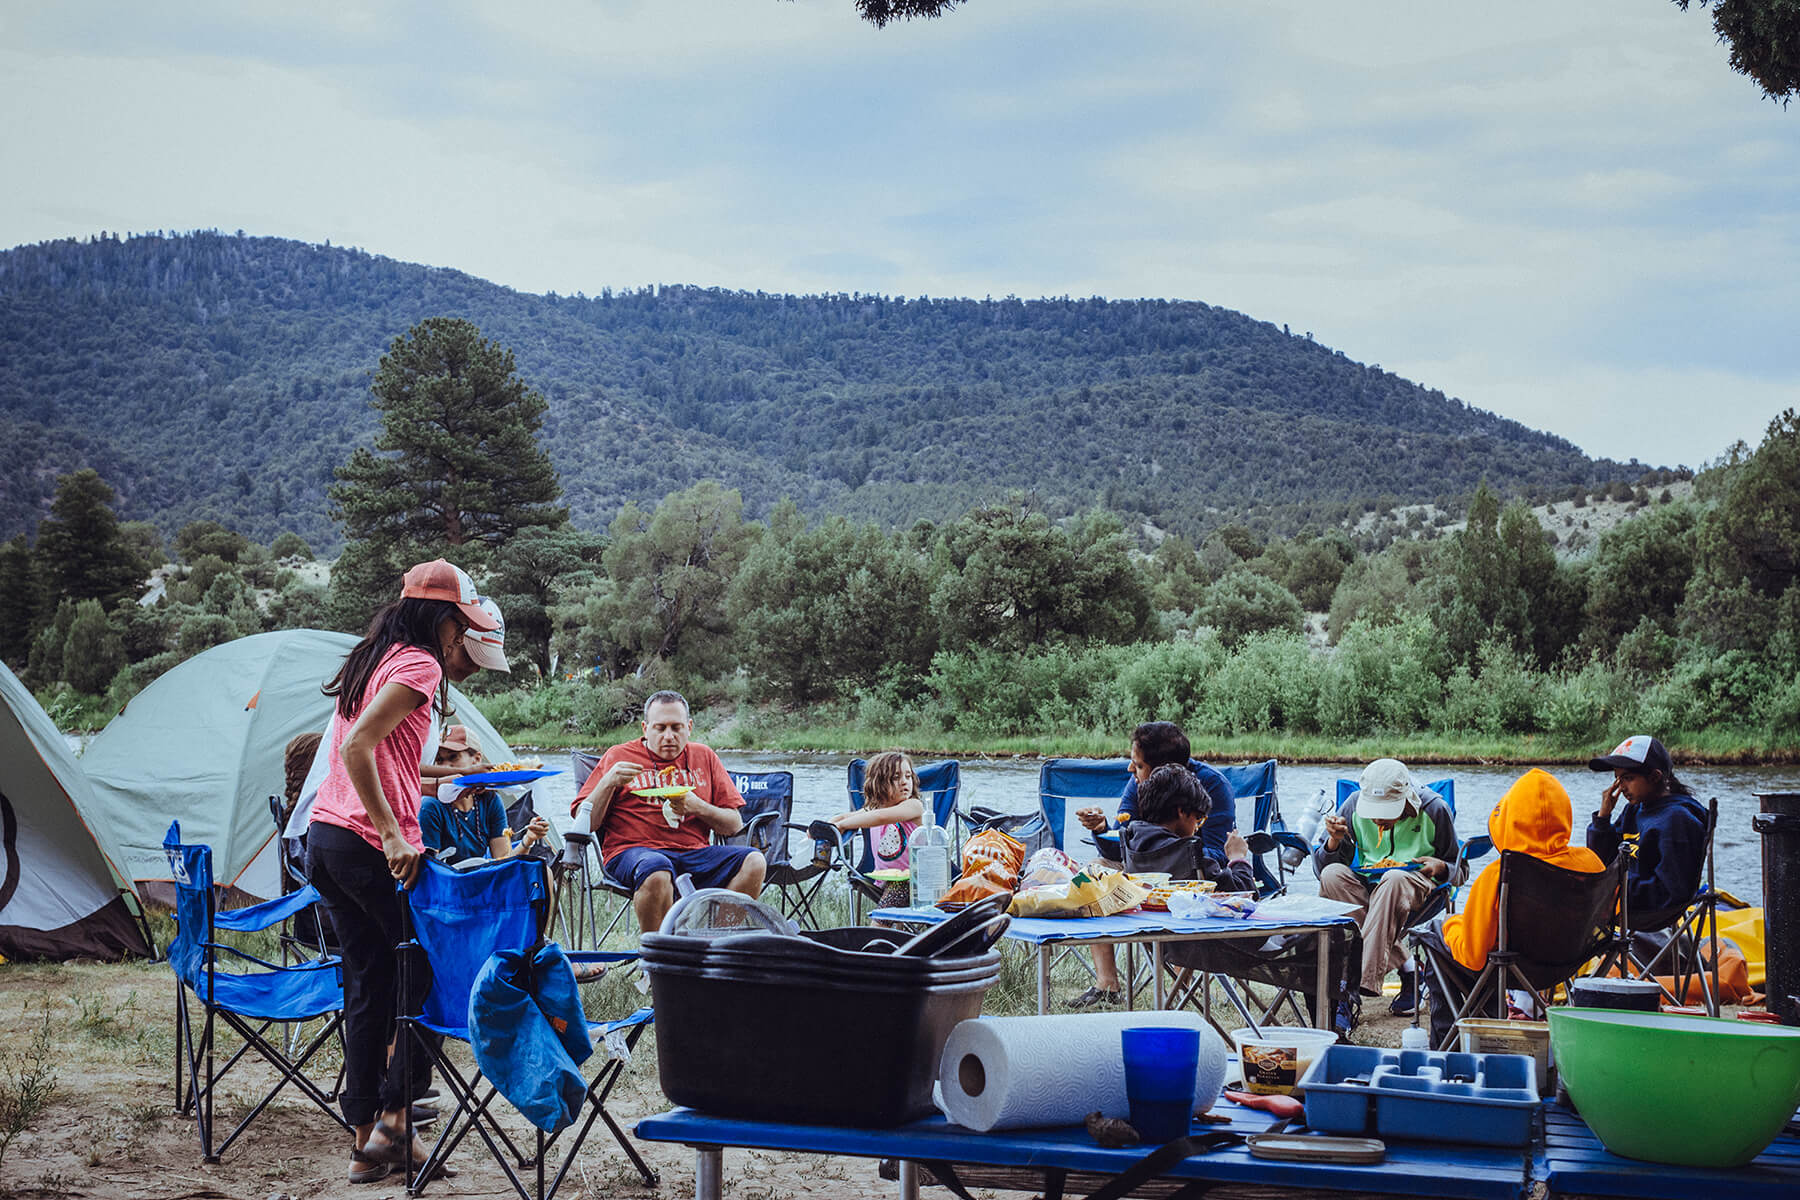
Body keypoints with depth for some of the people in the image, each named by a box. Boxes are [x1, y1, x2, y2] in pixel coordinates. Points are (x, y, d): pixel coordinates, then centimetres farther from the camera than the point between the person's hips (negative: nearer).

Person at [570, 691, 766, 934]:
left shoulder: (704, 757, 19)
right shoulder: (619, 756, 11)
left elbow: (735, 825, 13)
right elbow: (585, 824, 5)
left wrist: (698, 808, -6)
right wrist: (608, 783, -10)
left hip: (693, 852, 4)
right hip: (633, 850, -3)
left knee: (753, 862, -23)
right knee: (657, 872, -40)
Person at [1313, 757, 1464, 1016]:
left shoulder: (1434, 810, -6)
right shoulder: (1354, 805, -2)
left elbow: (1460, 871, 7)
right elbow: (1321, 865, 3)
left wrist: (1440, 867, -17)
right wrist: (1334, 841, -18)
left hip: (1415, 883, -3)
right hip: (1364, 885, 3)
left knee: (1395, 879, -38)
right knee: (1331, 875, -31)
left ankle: (1368, 976, -41)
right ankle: (1403, 967, -31)